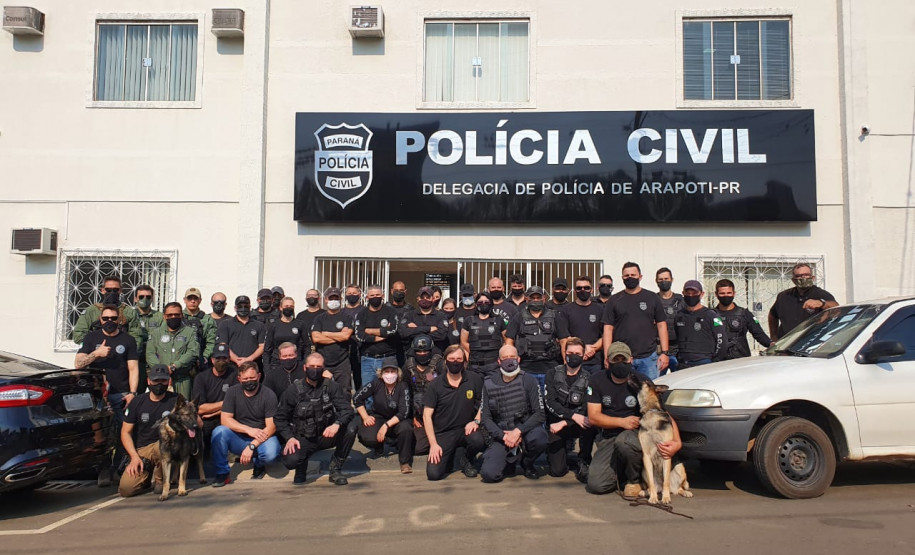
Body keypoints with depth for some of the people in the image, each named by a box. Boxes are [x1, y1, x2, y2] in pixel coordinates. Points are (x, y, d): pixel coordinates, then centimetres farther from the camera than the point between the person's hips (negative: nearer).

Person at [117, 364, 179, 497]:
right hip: (140, 450, 1)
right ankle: (146, 474, 17)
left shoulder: (175, 400, -1)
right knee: (125, 489, -18)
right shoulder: (137, 402, 4)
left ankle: (160, 479, -7)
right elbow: (126, 432, 5)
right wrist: (134, 456, -8)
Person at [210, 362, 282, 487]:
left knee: (271, 453, -34)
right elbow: (225, 420, -9)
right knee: (219, 432, -27)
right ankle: (222, 473, -11)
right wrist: (249, 430, -22)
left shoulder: (269, 395, -9)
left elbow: (271, 427, -14)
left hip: (262, 438, -2)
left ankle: (259, 465, 5)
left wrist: (252, 446, -24)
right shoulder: (233, 392, -2)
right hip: (238, 439, 2)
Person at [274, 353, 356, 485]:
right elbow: (281, 418, 3)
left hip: (326, 435, 1)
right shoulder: (293, 391, -3)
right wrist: (289, 437, -15)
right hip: (302, 439, -1)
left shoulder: (331, 387, -3)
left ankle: (336, 469, -4)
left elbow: (347, 410, -11)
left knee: (350, 430, -27)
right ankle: (302, 466, 11)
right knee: (290, 460, -30)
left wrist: (337, 424, -33)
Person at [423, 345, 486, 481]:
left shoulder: (475, 380, -2)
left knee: (478, 440, -34)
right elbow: (427, 415, -3)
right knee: (433, 474, -17)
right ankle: (448, 456, 20)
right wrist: (433, 444, -10)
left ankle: (467, 461, 3)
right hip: (443, 433, 0)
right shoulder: (435, 385, -4)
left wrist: (476, 421, -11)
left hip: (466, 429, 1)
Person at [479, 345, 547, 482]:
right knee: (489, 474, -21)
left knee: (539, 438, -36)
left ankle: (527, 463, 0)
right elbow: (486, 418, 2)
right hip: (502, 435, 1)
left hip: (525, 429, -1)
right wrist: (503, 436, -14)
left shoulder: (528, 381, -4)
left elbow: (540, 414, -10)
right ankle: (509, 463, 17)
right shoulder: (489, 384, 3)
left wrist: (518, 431, -21)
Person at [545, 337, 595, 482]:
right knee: (557, 470, -15)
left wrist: (563, 423, -23)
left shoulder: (588, 379, -3)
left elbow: (587, 410, -12)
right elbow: (550, 402, -13)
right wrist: (573, 415, -26)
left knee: (590, 423, -35)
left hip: (575, 426, 0)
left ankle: (583, 463, -12)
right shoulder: (553, 374, -1)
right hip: (555, 424, 0)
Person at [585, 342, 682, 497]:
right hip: (608, 438, 2)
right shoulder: (597, 381, 0)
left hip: (636, 433, -2)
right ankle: (622, 471, 18)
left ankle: (633, 480, -7)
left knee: (624, 441, -39)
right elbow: (593, 417, -4)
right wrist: (622, 422, -18)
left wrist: (677, 442, -27)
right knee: (596, 485, -17)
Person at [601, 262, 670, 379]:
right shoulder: (615, 301, 8)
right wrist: (607, 356, -5)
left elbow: (661, 325, 8)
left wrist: (664, 352, -1)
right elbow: (608, 329, 4)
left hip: (649, 357, 1)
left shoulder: (652, 298, 10)